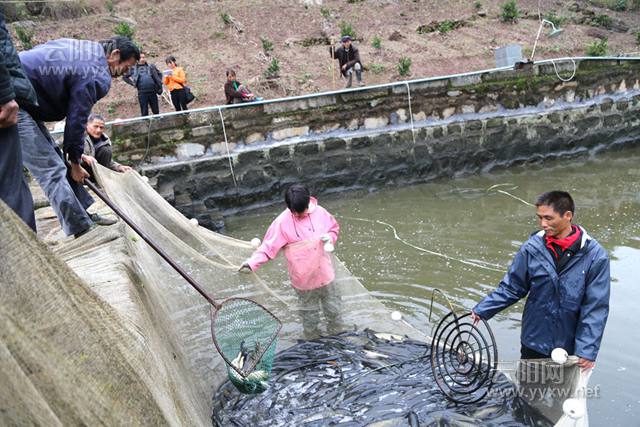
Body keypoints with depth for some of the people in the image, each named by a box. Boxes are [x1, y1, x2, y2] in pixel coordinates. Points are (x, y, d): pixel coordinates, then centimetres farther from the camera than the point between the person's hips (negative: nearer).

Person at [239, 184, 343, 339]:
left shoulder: (320, 212, -10)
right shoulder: (282, 222, -18)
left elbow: (334, 228, 6)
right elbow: (269, 246, -17)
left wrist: (330, 237, -17)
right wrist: (252, 263, -29)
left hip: (325, 273, 3)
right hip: (303, 278, -2)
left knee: (334, 308, 19)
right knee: (309, 312, 17)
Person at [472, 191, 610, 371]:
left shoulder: (595, 256, -15)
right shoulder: (532, 248, -12)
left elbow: (596, 307, -13)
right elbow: (511, 287, -3)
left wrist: (588, 349, -16)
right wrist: (482, 310, -9)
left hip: (570, 347, -1)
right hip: (533, 343, 1)